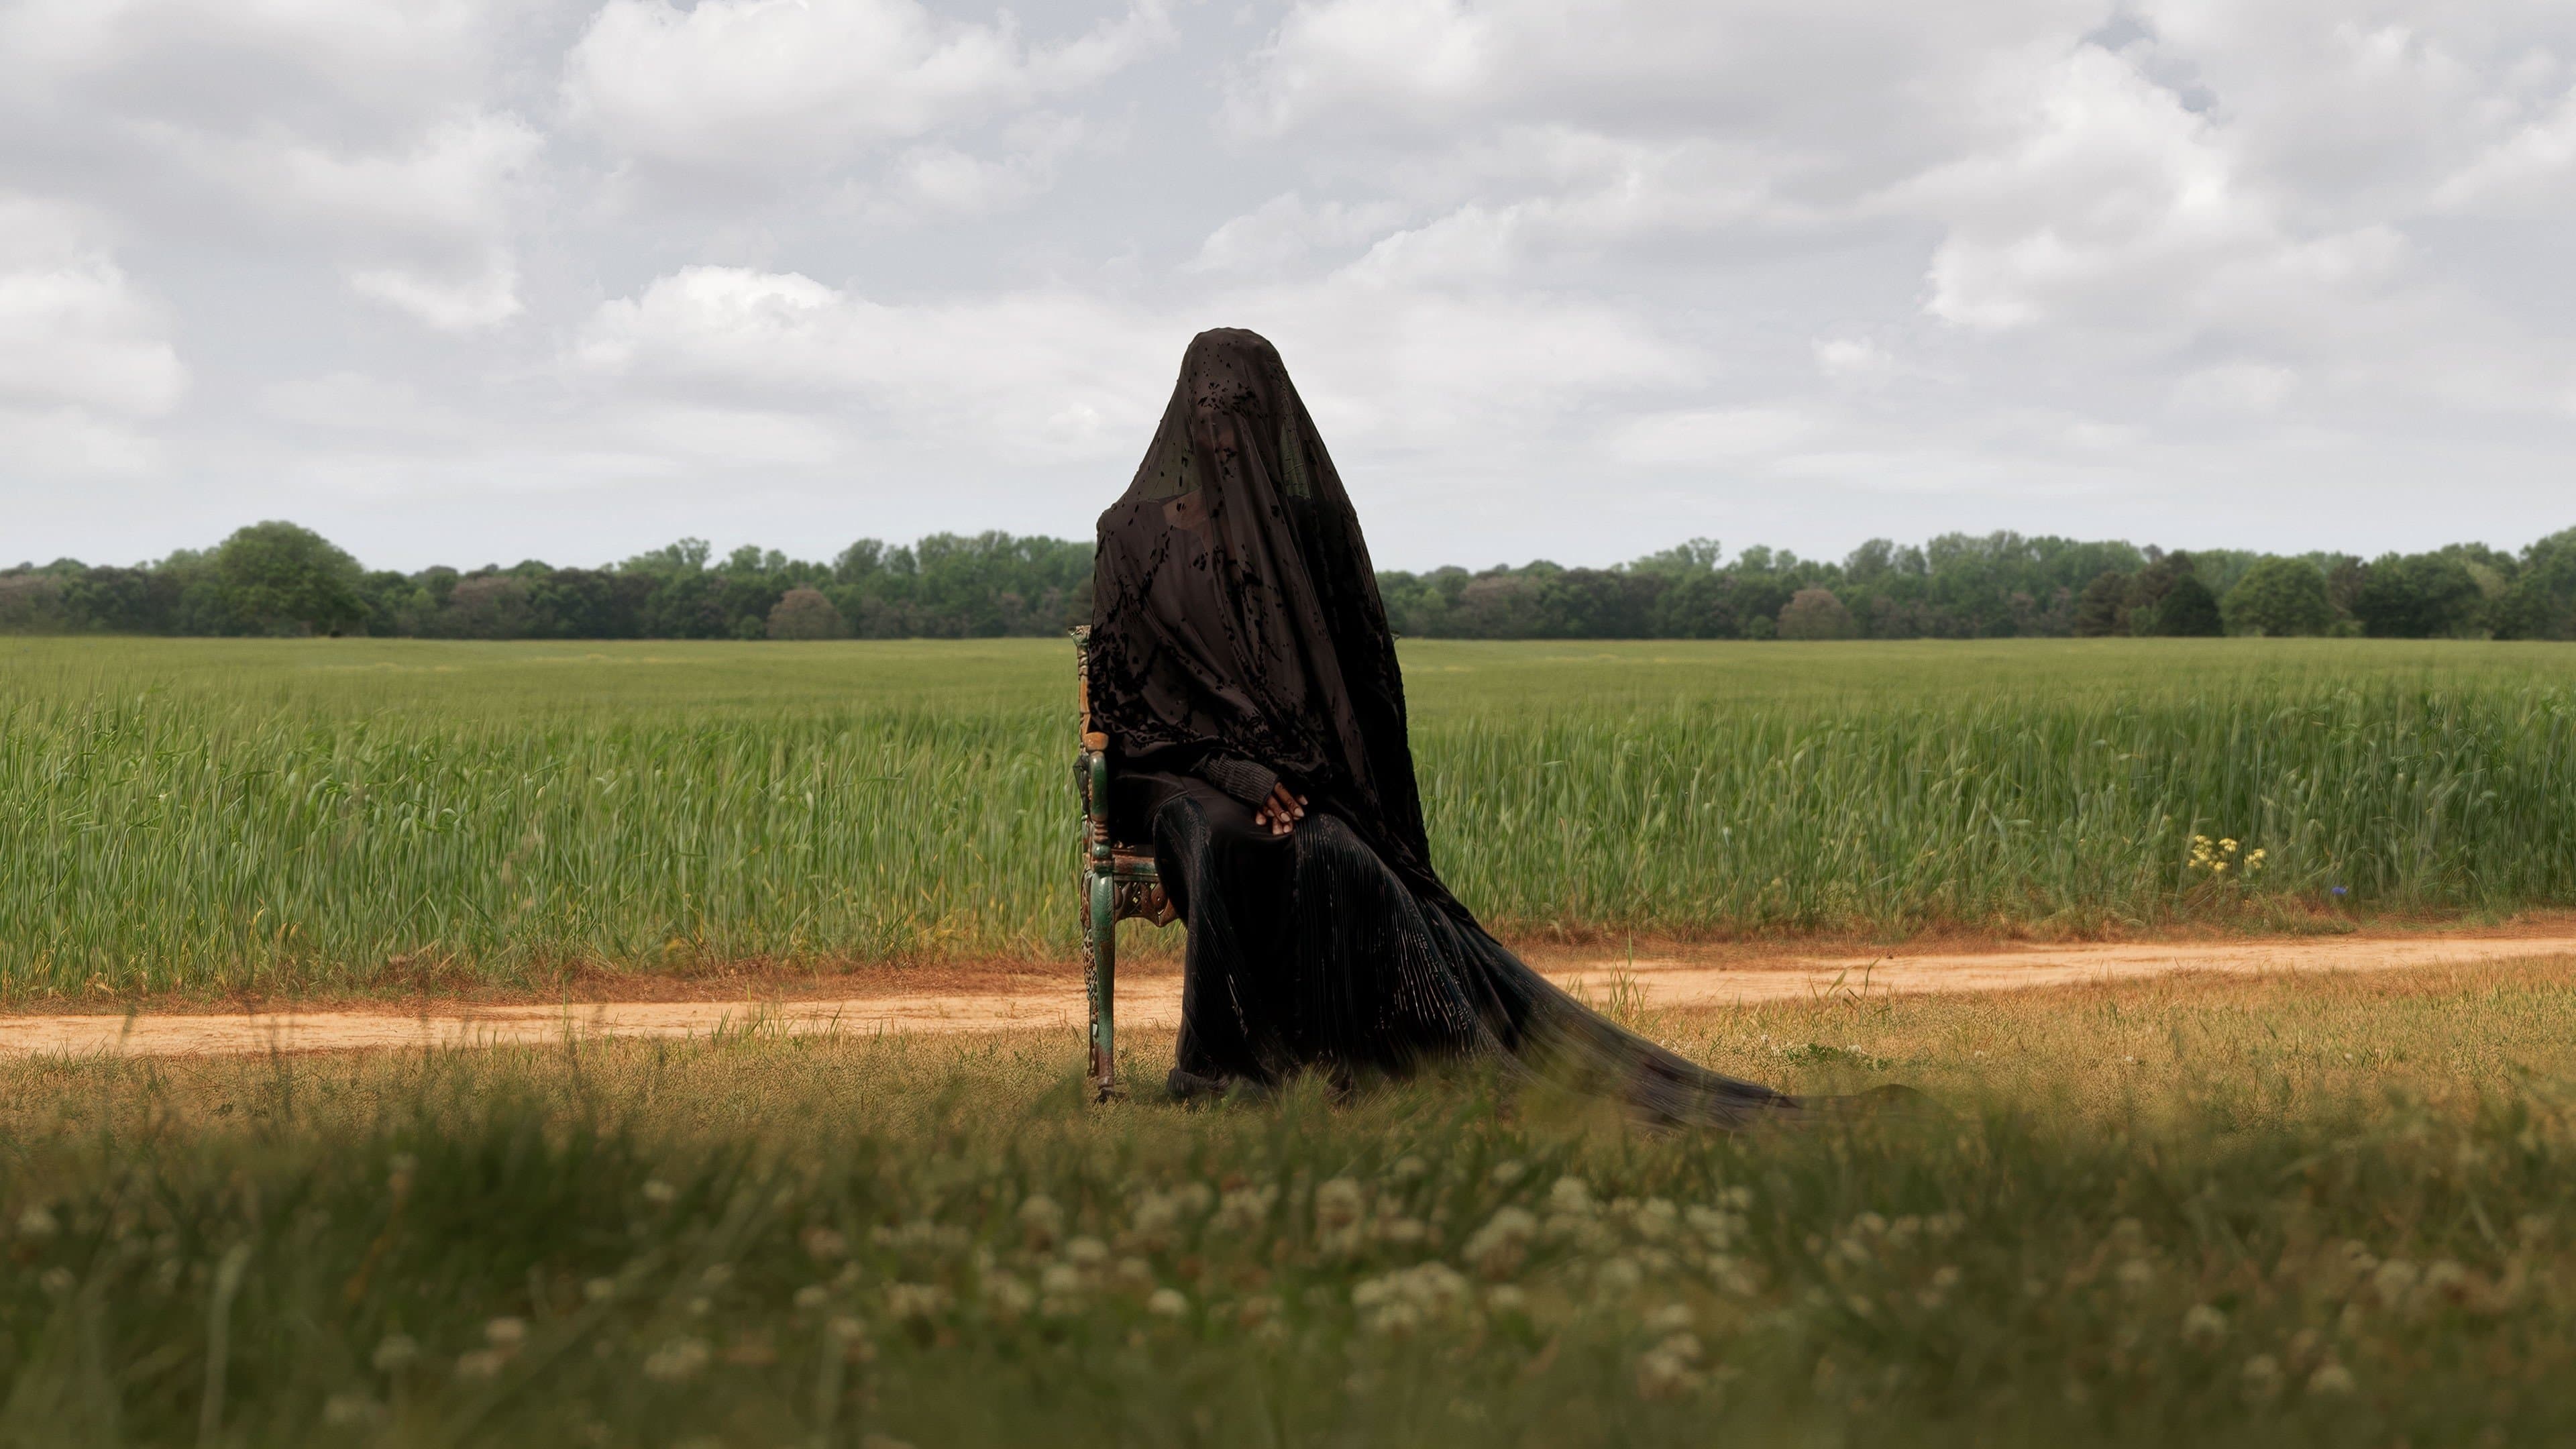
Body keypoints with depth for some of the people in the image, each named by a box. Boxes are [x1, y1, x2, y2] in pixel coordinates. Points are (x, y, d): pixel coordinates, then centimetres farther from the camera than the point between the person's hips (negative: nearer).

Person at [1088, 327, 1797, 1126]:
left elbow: (1355, 679, 6)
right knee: (1223, 841, -37)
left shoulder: (1310, 522, 6)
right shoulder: (1135, 533, 3)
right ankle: (1223, 1070, -32)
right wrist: (1234, 772, -17)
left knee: (1330, 857, -33)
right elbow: (1126, 685, -3)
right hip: (1177, 773, -1)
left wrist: (1279, 775, -11)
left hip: (1291, 770, 1)